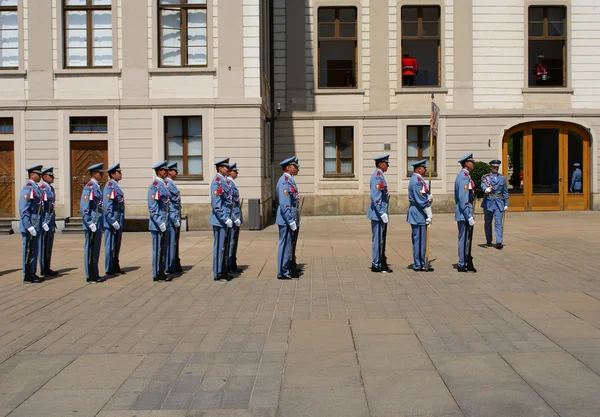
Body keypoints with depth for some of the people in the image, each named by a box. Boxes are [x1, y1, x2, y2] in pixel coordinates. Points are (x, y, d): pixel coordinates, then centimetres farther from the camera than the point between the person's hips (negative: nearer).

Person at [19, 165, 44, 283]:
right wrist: (29, 226, -21)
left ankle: (32, 274, 22)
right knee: (29, 251, -2)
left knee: (34, 250, 14)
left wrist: (40, 223, 16)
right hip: (30, 226, -9)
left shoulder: (36, 188, 14)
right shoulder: (28, 188, -15)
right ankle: (27, 277, 5)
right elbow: (23, 209, -20)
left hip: (36, 226, 9)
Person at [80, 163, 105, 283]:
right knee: (91, 250, -2)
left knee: (96, 250, 13)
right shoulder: (89, 187, -13)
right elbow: (84, 207, -19)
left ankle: (95, 274, 21)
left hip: (98, 224, 9)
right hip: (92, 224, -9)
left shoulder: (97, 187, 15)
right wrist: (90, 223, -20)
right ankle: (91, 276, 4)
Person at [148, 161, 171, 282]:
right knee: (157, 249, -2)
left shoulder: (164, 184, 14)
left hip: (164, 223, 9)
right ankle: (157, 275, 5)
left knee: (163, 248, 12)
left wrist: (166, 221, 17)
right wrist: (160, 223, -20)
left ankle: (161, 272, 19)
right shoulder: (154, 186, -13)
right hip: (157, 223, -9)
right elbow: (152, 207, -17)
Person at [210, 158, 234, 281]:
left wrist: (230, 217, 14)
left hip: (226, 219, 9)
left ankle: (223, 272, 23)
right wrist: (225, 219, -21)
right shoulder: (217, 182, -15)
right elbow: (216, 204, -20)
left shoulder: (225, 181, 13)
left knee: (224, 246, 14)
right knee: (219, 246, -3)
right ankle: (218, 274, 5)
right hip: (220, 220, -9)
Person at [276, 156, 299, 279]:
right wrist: (291, 221, -22)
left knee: (288, 245, 15)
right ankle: (283, 272, 4)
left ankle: (287, 270, 24)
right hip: (286, 220, -10)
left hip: (289, 220, 10)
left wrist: (294, 220, 17)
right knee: (285, 245, -3)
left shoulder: (290, 180, 14)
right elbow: (284, 204, -23)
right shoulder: (284, 181, -17)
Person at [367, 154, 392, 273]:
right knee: (378, 239, -3)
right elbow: (375, 197, -24)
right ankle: (376, 265, 4)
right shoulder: (378, 176, -17)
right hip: (378, 213, -10)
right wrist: (382, 213, -24)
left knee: (380, 240, 15)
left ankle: (381, 263, 23)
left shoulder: (379, 175, 15)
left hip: (378, 213, 10)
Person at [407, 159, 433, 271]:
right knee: (419, 239, -5)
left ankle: (420, 263, 21)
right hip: (419, 215, -11)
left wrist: (428, 197, 4)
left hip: (417, 214, 11)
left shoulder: (417, 179, 15)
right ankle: (419, 265, 1)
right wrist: (429, 214, -16)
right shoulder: (417, 181, -18)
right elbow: (421, 200, -20)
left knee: (418, 239, 14)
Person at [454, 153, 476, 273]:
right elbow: (463, 199, -23)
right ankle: (462, 265, 3)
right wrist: (469, 217, -22)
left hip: (462, 214, 10)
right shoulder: (465, 176, -17)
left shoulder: (462, 175, 15)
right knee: (464, 239, -3)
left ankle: (464, 263, 23)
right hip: (464, 214, -10)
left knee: (464, 239, 15)